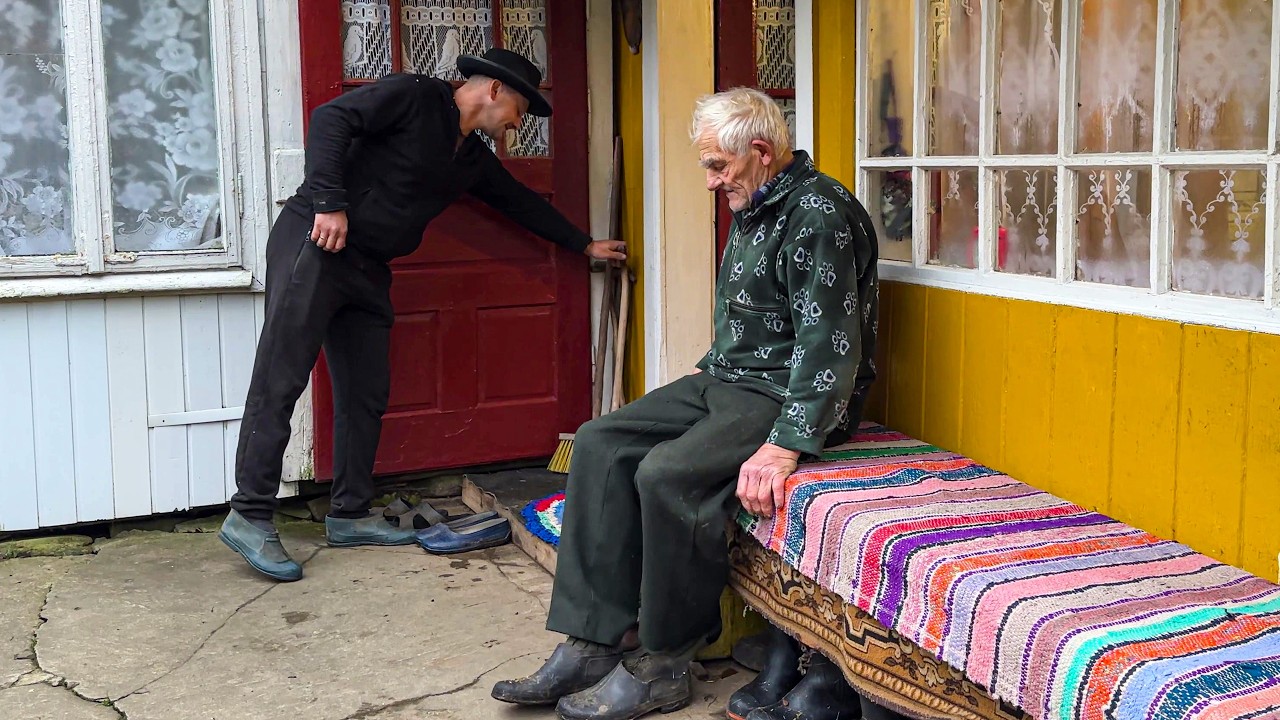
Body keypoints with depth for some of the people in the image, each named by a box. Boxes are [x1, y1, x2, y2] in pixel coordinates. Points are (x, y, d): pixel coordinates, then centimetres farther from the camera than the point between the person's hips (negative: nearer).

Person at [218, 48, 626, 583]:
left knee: (366, 393, 8)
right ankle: (249, 517, -7)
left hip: (367, 269, 9)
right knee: (280, 380, -10)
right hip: (313, 243, -9)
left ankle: (350, 516, 17)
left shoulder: (473, 158, 19)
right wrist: (329, 201, -23)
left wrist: (585, 245, 38)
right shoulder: (414, 97, -6)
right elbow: (331, 118, -15)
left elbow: (521, 201, 31)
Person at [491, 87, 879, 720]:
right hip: (725, 381, 10)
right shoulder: (754, 211, 16)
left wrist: (784, 446, -29)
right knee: (600, 444, -6)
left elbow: (829, 345, -23)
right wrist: (707, 372, 16)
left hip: (788, 397, -10)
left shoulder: (818, 212, -16)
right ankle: (588, 646, -9)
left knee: (668, 474, -29)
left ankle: (663, 667, -12)